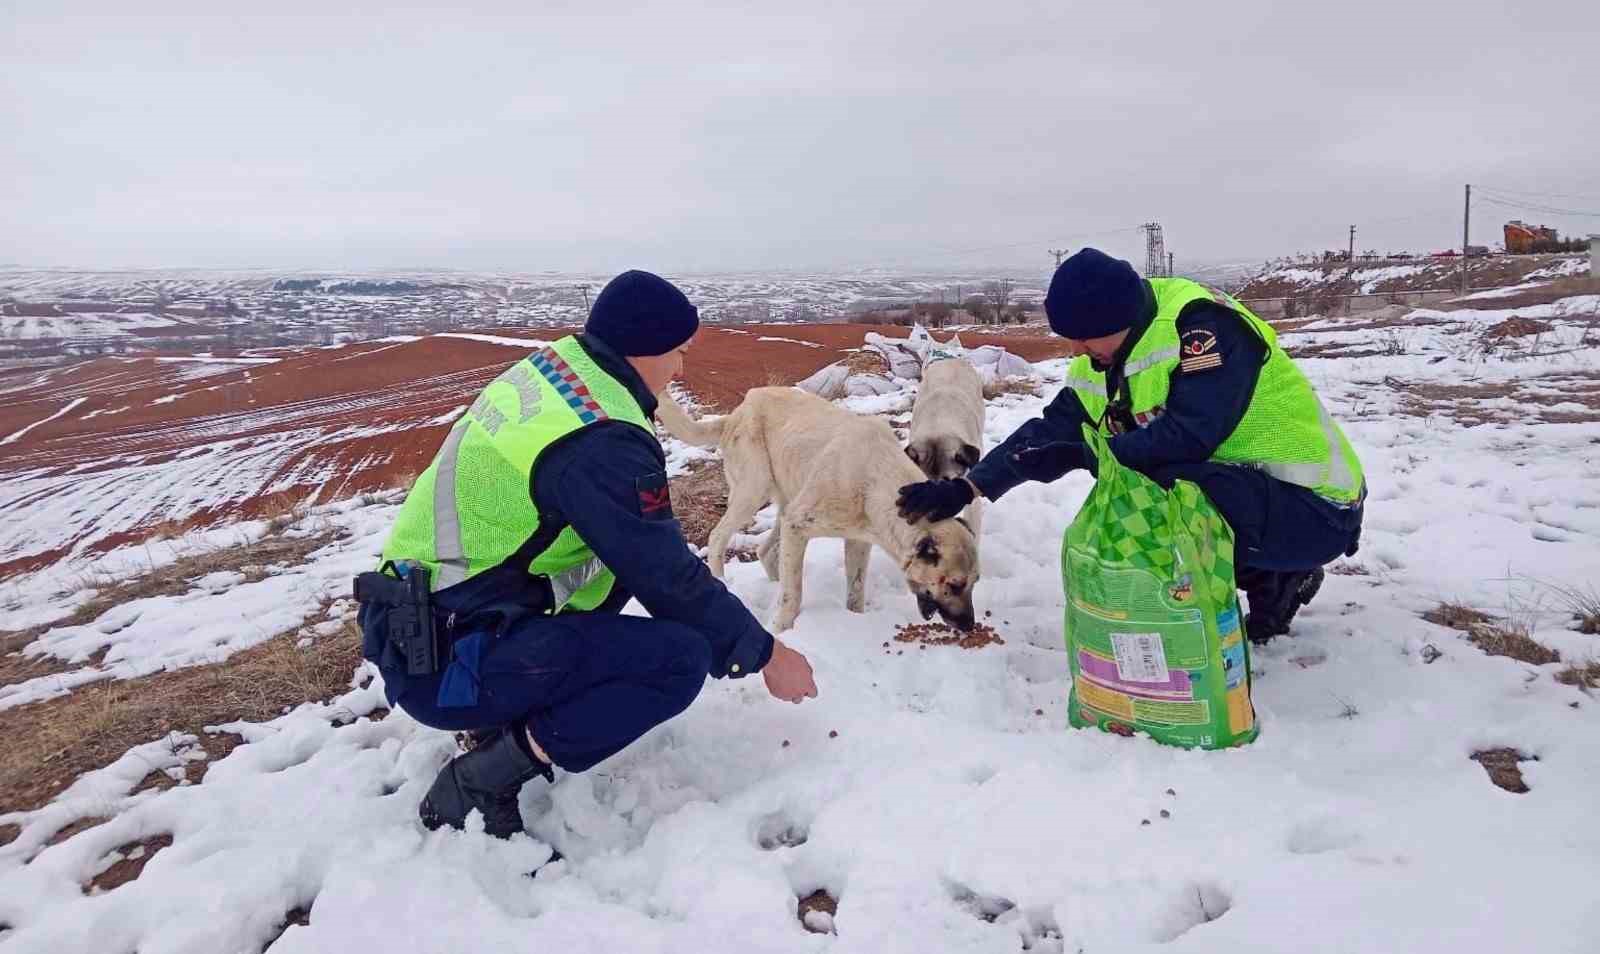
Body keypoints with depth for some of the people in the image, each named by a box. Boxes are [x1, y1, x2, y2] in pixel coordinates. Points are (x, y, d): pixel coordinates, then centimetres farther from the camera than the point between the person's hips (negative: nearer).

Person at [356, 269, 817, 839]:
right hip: (444, 663, -9)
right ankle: (479, 781, -8)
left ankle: (509, 716, 15)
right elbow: (669, 579, -16)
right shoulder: (601, 444, -23)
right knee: (681, 658, -16)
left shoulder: (547, 368, 5)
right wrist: (764, 655, -1)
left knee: (623, 549, 17)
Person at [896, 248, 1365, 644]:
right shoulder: (1103, 362, 1)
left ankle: (1278, 580, -4)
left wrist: (1079, 457, -27)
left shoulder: (1203, 325, -24)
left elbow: (1187, 436, -32)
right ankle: (1264, 574, 9)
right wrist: (965, 488, -4)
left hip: (1312, 508, -9)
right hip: (1227, 490, 9)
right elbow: (1052, 428, 4)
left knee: (1156, 488, -31)